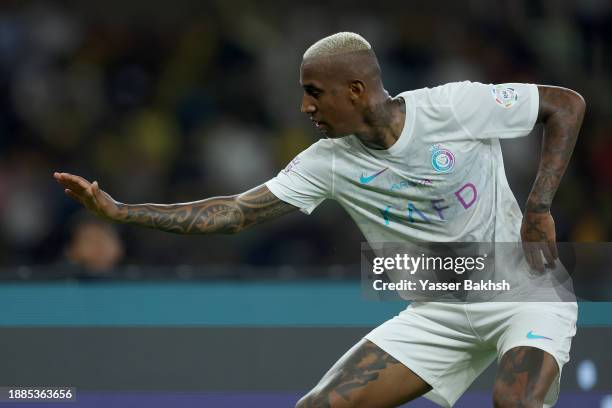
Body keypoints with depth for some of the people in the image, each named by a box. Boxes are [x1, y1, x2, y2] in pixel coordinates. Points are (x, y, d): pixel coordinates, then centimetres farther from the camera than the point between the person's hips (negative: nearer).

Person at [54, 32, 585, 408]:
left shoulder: (455, 107, -16)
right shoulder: (329, 162, -3)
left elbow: (567, 104, -6)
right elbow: (237, 213, -4)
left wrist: (539, 209, -14)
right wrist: (117, 211, -11)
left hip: (524, 292, -5)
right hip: (438, 315, 5)